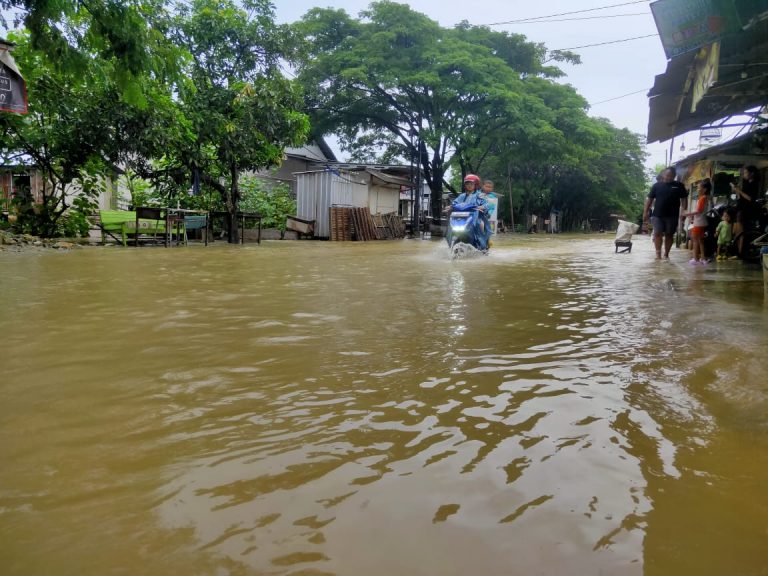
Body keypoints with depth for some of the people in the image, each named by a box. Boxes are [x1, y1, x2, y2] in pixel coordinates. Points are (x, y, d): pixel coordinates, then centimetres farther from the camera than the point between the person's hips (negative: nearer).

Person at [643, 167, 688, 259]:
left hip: (672, 216, 1)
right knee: (658, 233, -9)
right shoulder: (657, 185, 6)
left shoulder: (679, 186, 6)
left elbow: (684, 199, 6)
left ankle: (666, 254, 15)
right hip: (657, 215, -1)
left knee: (669, 235, 7)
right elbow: (649, 199, 6)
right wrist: (645, 212, 0)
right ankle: (658, 253, -7)